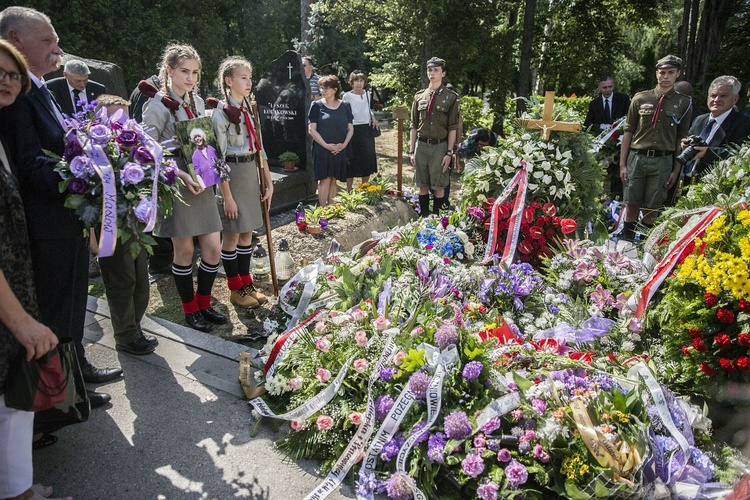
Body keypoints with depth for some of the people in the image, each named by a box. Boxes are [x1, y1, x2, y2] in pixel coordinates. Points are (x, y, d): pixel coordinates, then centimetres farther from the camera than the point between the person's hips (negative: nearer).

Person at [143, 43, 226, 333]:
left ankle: (203, 303, 25)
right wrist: (181, 175, -21)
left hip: (201, 184, 6)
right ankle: (190, 310, 22)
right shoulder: (158, 104, -9)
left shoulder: (197, 102, 11)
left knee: (213, 248, 6)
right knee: (184, 251, 5)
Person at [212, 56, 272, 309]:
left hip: (251, 173, 7)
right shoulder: (221, 112, -12)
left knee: (247, 233, 13)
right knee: (232, 235, 4)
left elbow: (259, 148, 12)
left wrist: (269, 183, 9)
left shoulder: (249, 109, 9)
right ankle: (235, 289, 19)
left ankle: (247, 284, 26)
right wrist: (227, 196, -17)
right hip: (231, 175, -7)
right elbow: (219, 157, -15)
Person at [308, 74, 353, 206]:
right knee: (325, 179, -5)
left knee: (333, 180, 9)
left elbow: (350, 128, 8)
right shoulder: (317, 105, -2)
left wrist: (344, 144, -8)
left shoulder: (345, 106, 6)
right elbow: (312, 129, -5)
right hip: (322, 149, -3)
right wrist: (326, 145, -13)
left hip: (340, 150, 3)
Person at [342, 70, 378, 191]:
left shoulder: (367, 94, 9)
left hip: (367, 129, 6)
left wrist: (373, 117, 7)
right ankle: (349, 192, 12)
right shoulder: (347, 96, -7)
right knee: (352, 163, 0)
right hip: (354, 130, -5)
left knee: (368, 161, 11)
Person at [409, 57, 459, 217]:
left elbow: (453, 128, -3)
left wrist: (449, 153, -8)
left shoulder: (451, 97, -2)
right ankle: (423, 218, 22)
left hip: (440, 146, -3)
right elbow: (414, 126, 10)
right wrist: (411, 151, 6)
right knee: (422, 185, 10)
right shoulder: (419, 96, 8)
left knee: (439, 186, 5)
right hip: (421, 145, 3)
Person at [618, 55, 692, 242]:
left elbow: (682, 139, 7)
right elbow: (628, 132, 5)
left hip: (663, 161, 0)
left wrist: (676, 170, 3)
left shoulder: (684, 103, 5)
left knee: (651, 210, 5)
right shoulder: (640, 98, 4)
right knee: (631, 206, 3)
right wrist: (622, 164, 1)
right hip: (637, 158, 0)